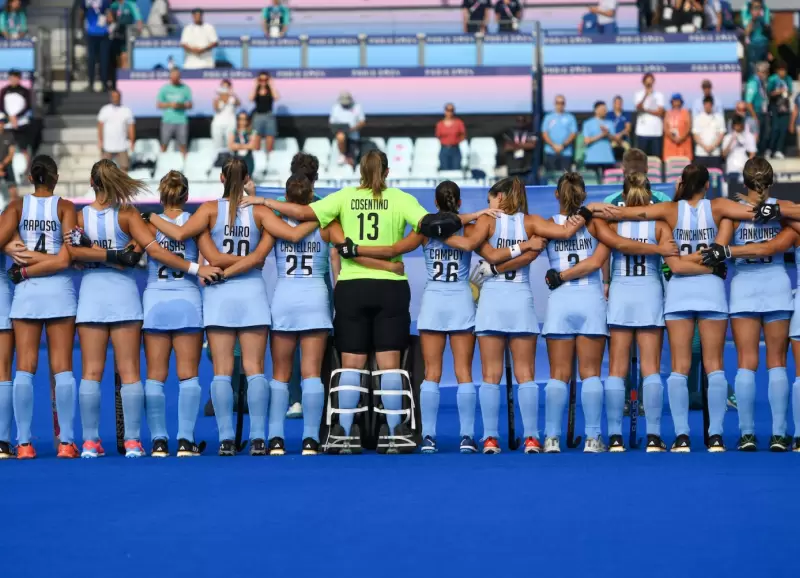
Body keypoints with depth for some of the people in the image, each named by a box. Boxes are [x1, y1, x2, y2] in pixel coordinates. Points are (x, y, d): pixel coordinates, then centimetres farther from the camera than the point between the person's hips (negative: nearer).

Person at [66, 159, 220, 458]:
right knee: (129, 372, 1)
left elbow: (75, 252, -14)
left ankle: (90, 442, 1)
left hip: (91, 292, 1)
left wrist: (110, 256, -11)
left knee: (91, 372, 4)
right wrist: (195, 268, -16)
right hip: (123, 292, -1)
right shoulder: (126, 214, -7)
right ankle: (132, 441, -2)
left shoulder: (80, 215, -1)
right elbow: (154, 249, -15)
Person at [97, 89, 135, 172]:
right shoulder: (105, 110, 4)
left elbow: (131, 128, 6)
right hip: (108, 146, 0)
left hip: (122, 147, 0)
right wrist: (100, 141, -3)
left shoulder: (127, 111, 5)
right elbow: (100, 126, 3)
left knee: (124, 167, -6)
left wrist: (132, 142, -1)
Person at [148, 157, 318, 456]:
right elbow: (294, 234, -8)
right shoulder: (259, 212, -1)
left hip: (218, 296, -1)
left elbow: (180, 233, -14)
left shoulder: (211, 209, -4)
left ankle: (226, 439, -7)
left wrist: (152, 218, 1)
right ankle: (258, 438, -8)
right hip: (252, 293, 1)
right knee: (254, 368, 0)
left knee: (222, 370, -1)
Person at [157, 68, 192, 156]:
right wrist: (169, 104, -12)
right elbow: (159, 104, 5)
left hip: (181, 121, 0)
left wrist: (181, 105, -14)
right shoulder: (164, 88, 5)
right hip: (168, 121, 0)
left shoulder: (185, 89, 5)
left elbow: (190, 105, 7)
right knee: (164, 144, 0)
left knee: (182, 145, -2)